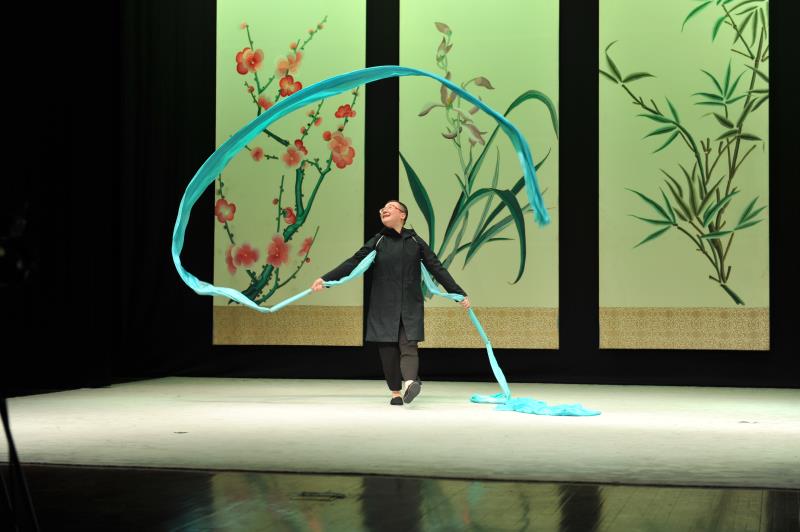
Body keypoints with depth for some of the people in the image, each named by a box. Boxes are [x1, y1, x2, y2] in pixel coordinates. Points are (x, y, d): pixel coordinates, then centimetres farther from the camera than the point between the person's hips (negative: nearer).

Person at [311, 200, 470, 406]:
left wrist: (460, 294, 3)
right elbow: (353, 263, -1)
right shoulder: (377, 241, 7)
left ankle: (410, 382, -37)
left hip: (410, 306, -1)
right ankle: (395, 392, 10)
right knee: (388, 349, 1)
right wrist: (325, 279, -13)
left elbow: (437, 269, 7)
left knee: (408, 345, -16)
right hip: (384, 306, 1)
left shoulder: (415, 241, 7)